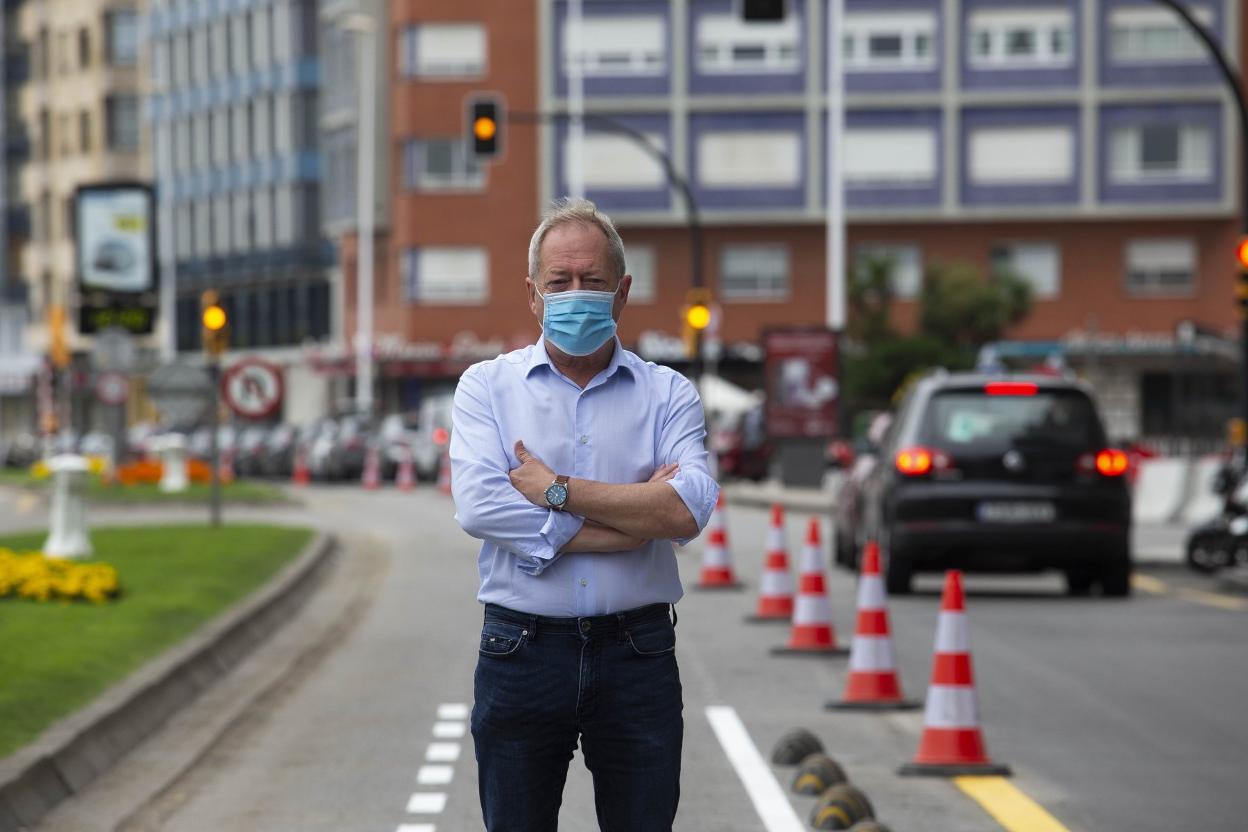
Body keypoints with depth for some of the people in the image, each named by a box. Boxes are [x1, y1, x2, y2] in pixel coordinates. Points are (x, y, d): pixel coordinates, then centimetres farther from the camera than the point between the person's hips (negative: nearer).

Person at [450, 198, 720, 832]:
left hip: (636, 659, 0)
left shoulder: (667, 394, 6)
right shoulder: (487, 386, 5)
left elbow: (688, 511, -12)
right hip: (520, 654, 0)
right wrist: (637, 515, -12)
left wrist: (557, 491, -13)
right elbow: (479, 506, -13)